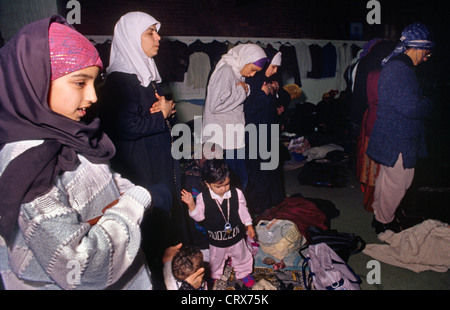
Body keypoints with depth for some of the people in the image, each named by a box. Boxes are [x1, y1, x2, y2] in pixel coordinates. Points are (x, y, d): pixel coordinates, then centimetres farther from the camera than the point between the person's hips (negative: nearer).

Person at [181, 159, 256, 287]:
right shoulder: (203, 197, -21)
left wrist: (248, 225, 2)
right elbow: (199, 216, -11)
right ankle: (214, 276, 55)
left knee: (242, 256, 24)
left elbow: (243, 211, -3)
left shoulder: (237, 193, -19)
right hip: (216, 240, 0)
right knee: (216, 260, 25)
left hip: (236, 237, 1)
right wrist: (191, 205, -27)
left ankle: (244, 273, 54)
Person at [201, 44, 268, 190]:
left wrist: (245, 90, 0)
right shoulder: (225, 71, -14)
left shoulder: (237, 73, 15)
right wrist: (240, 92, -12)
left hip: (235, 139, 10)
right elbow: (215, 105, -22)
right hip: (221, 141, -9)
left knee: (241, 181, 13)